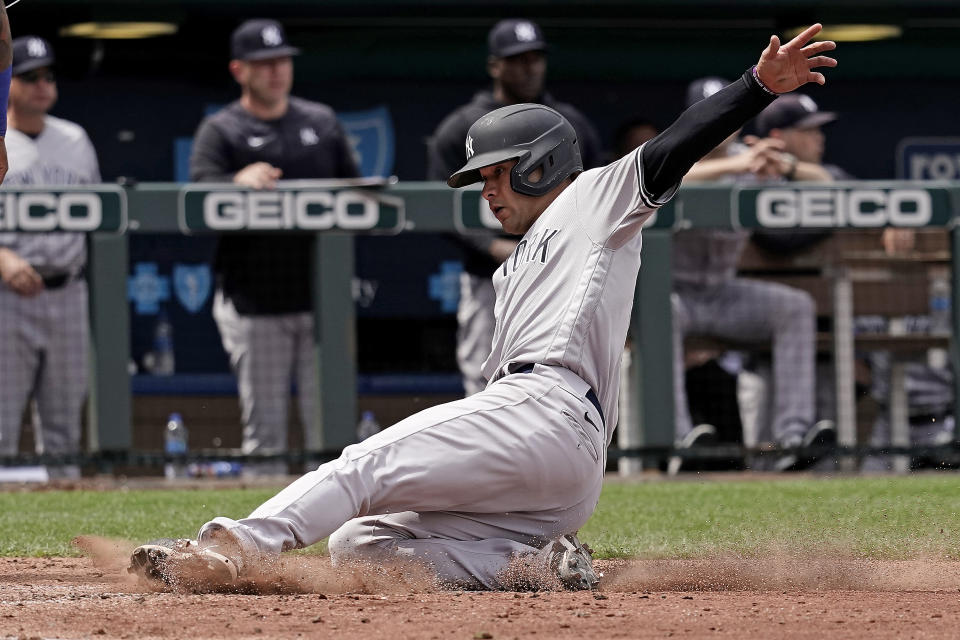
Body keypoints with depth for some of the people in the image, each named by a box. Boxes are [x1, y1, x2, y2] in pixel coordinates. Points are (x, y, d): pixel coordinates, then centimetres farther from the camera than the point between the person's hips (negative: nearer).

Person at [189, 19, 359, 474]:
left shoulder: (322, 122, 14)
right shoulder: (221, 131, 2)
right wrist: (239, 181, -35)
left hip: (322, 300, 3)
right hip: (255, 307, -3)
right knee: (263, 426, 0)